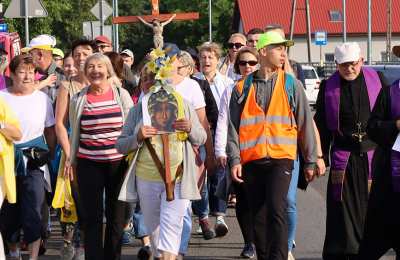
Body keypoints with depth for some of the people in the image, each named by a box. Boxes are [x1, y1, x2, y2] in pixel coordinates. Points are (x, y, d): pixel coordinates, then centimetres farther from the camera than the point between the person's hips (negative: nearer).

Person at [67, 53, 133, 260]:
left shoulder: (121, 95, 2)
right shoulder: (78, 99, 5)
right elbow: (75, 133, 13)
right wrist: (70, 160, 12)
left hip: (118, 163, 0)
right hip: (88, 165, 0)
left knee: (116, 216, 5)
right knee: (91, 217, 0)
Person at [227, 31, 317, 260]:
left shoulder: (292, 85, 6)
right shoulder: (243, 88, 8)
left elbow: (305, 124, 8)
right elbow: (233, 126, 7)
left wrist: (311, 161, 7)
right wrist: (235, 159, -3)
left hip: (281, 157, -2)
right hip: (252, 160, 2)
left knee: (276, 209, -18)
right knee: (259, 216, 7)